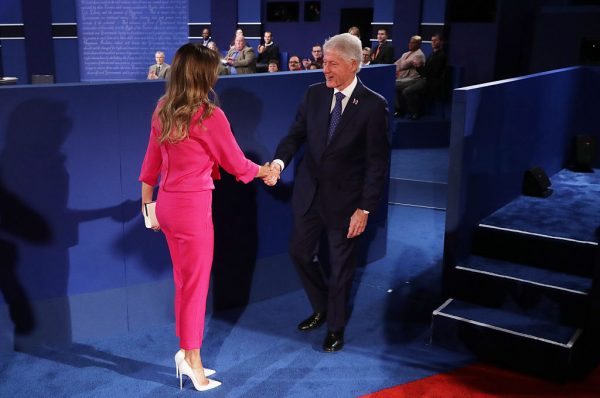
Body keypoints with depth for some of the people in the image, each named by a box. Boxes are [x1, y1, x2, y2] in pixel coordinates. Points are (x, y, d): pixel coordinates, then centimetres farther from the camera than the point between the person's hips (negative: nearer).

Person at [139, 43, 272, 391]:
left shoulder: (163, 109, 4)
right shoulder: (209, 115, -17)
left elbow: (152, 159, 11)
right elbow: (236, 163, -6)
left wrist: (147, 203, 21)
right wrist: (264, 171, 13)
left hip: (168, 204, 7)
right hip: (193, 207, -7)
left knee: (184, 283, 19)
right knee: (196, 285, 7)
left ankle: (186, 352, 31)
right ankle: (192, 362, 20)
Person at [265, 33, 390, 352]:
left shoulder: (373, 105, -13)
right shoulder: (314, 95, 0)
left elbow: (377, 162, -12)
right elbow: (296, 135, 0)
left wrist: (365, 208, -15)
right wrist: (279, 161, -22)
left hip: (345, 200, -4)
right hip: (309, 194, 5)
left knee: (340, 265, 10)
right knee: (299, 252, 14)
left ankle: (336, 327, 32)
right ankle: (321, 308, 40)